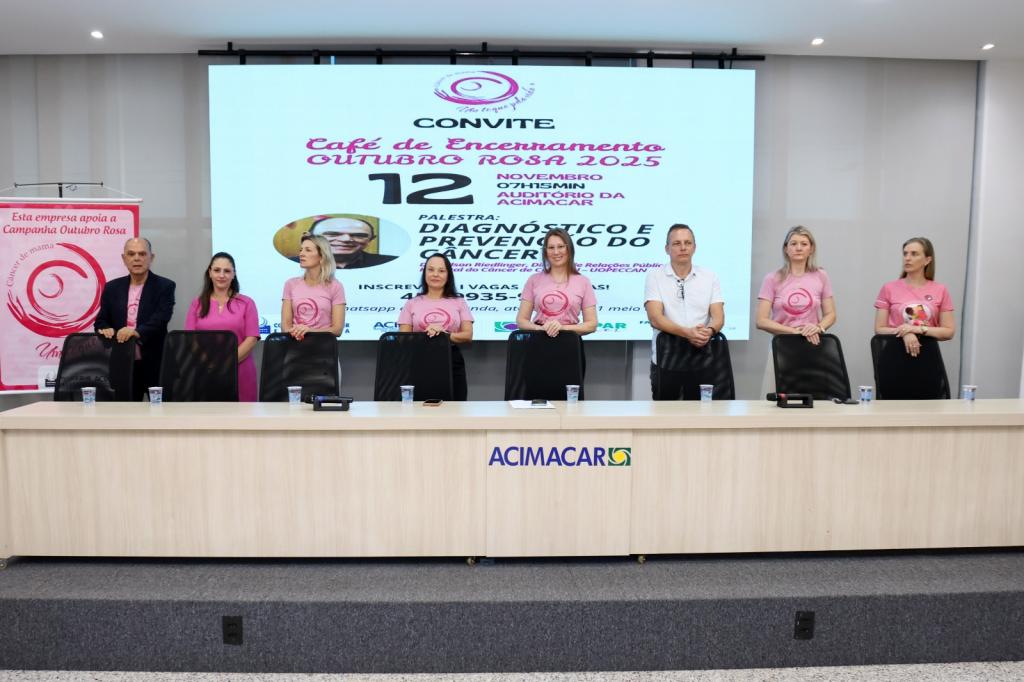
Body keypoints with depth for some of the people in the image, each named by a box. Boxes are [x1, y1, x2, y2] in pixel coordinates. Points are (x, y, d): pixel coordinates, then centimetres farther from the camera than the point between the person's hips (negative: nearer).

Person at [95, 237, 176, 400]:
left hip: (155, 363, -3)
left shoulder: (165, 286, -1)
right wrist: (106, 330, -10)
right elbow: (101, 321, 13)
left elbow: (161, 319, -14)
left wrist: (137, 332, -31)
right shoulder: (112, 287, 12)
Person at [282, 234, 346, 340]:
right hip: (296, 341, 2)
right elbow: (285, 325, 5)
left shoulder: (335, 287, 1)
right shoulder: (291, 284, 10)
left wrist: (310, 331, -18)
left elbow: (337, 329, -3)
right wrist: (294, 332, -17)